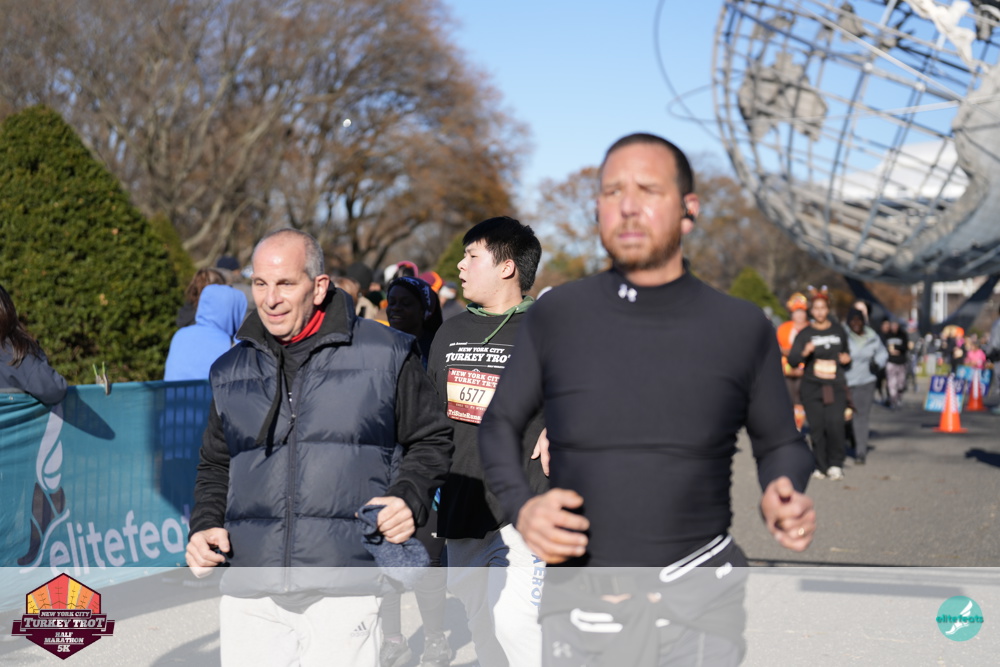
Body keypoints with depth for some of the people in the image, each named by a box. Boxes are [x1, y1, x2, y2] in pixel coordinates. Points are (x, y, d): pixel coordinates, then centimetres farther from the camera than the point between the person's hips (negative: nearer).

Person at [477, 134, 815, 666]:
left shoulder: (743, 328, 1)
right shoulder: (554, 318, 1)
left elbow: (780, 443, 14)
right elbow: (501, 424, 13)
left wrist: (783, 497, -9)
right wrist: (520, 506, -7)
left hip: (698, 606, -1)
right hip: (582, 603, 1)